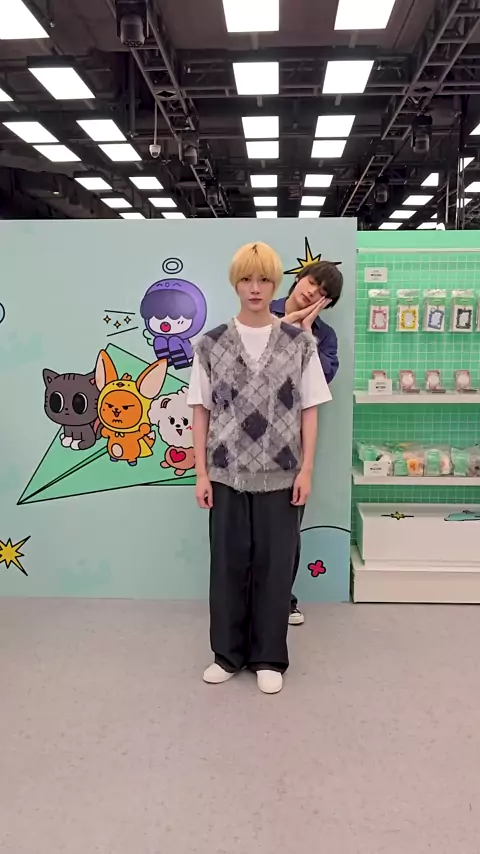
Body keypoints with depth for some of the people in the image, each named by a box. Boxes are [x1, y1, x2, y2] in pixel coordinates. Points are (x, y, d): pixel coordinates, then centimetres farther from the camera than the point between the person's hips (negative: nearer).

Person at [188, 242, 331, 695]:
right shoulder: (211, 344, 2)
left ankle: (269, 658, 25)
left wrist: (306, 470, -3)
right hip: (227, 474, 1)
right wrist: (201, 474, -1)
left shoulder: (300, 343, 1)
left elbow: (309, 411, 2)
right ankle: (228, 653, 28)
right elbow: (201, 412, 3)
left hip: (281, 475, 0)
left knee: (275, 565, 8)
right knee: (228, 564, 10)